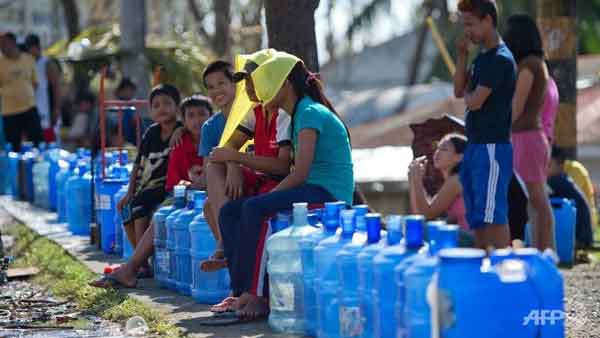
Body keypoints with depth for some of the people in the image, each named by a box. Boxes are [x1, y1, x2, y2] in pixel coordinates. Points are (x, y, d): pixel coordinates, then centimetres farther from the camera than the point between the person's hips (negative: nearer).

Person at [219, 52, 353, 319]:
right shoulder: (300, 114, 21)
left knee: (253, 208, -29)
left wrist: (267, 197, -9)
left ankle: (248, 292, -21)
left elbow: (300, 173, -18)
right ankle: (248, 294, -13)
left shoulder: (310, 113, -10)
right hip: (312, 190, 10)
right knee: (229, 212, -3)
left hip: (328, 193, -10)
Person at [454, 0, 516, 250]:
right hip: (476, 145, 9)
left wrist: (468, 94, 6)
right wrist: (462, 56, 5)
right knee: (476, 218, 11)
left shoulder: (500, 59, -13)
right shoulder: (481, 58, 15)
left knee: (492, 215, -13)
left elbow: (474, 101, -18)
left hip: (493, 147, -9)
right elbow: (459, 91, 16)